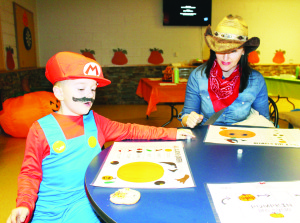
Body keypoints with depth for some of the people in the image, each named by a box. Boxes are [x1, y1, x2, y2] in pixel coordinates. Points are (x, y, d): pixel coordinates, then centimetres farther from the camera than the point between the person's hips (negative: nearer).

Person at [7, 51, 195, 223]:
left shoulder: (95, 122, 3)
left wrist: (170, 133, 2)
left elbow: (129, 130, 5)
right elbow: (30, 172, -1)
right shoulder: (41, 129, -7)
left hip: (82, 202, 2)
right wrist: (24, 205, -16)